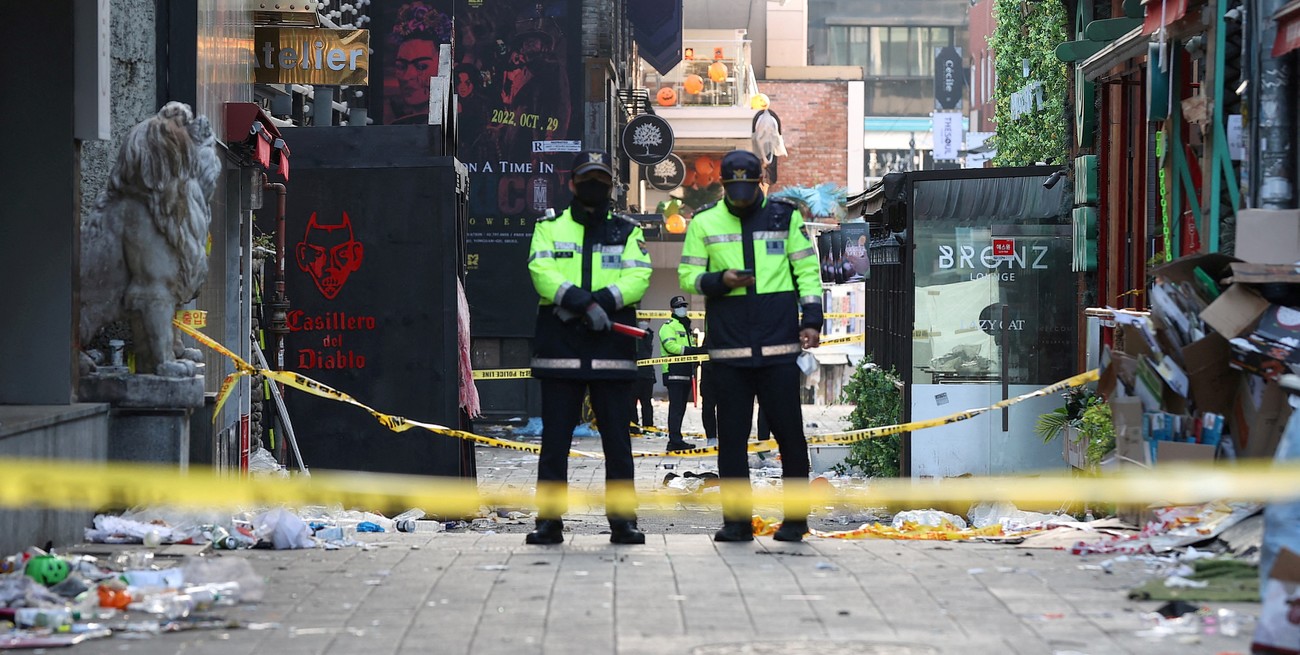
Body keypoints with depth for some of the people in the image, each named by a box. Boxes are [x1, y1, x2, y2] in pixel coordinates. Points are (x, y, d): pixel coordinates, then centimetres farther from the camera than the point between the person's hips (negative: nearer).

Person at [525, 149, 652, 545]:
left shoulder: (627, 232, 14)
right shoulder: (549, 228, 12)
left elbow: (638, 279, -1)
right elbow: (542, 274, -5)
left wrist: (600, 301, -18)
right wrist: (586, 303, -20)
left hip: (612, 351, 0)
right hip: (559, 349, 0)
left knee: (617, 439, 1)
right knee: (554, 439, 0)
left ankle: (623, 519, 7)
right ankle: (549, 520, 5)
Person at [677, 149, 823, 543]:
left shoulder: (785, 216, 7)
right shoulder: (704, 223, 9)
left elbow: (807, 270, 8)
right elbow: (687, 276, 9)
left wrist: (811, 319, -3)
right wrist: (720, 280, -12)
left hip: (780, 347, -1)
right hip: (728, 348, 1)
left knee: (789, 432, 0)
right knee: (732, 436, 2)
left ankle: (795, 517, 8)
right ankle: (736, 519, 8)